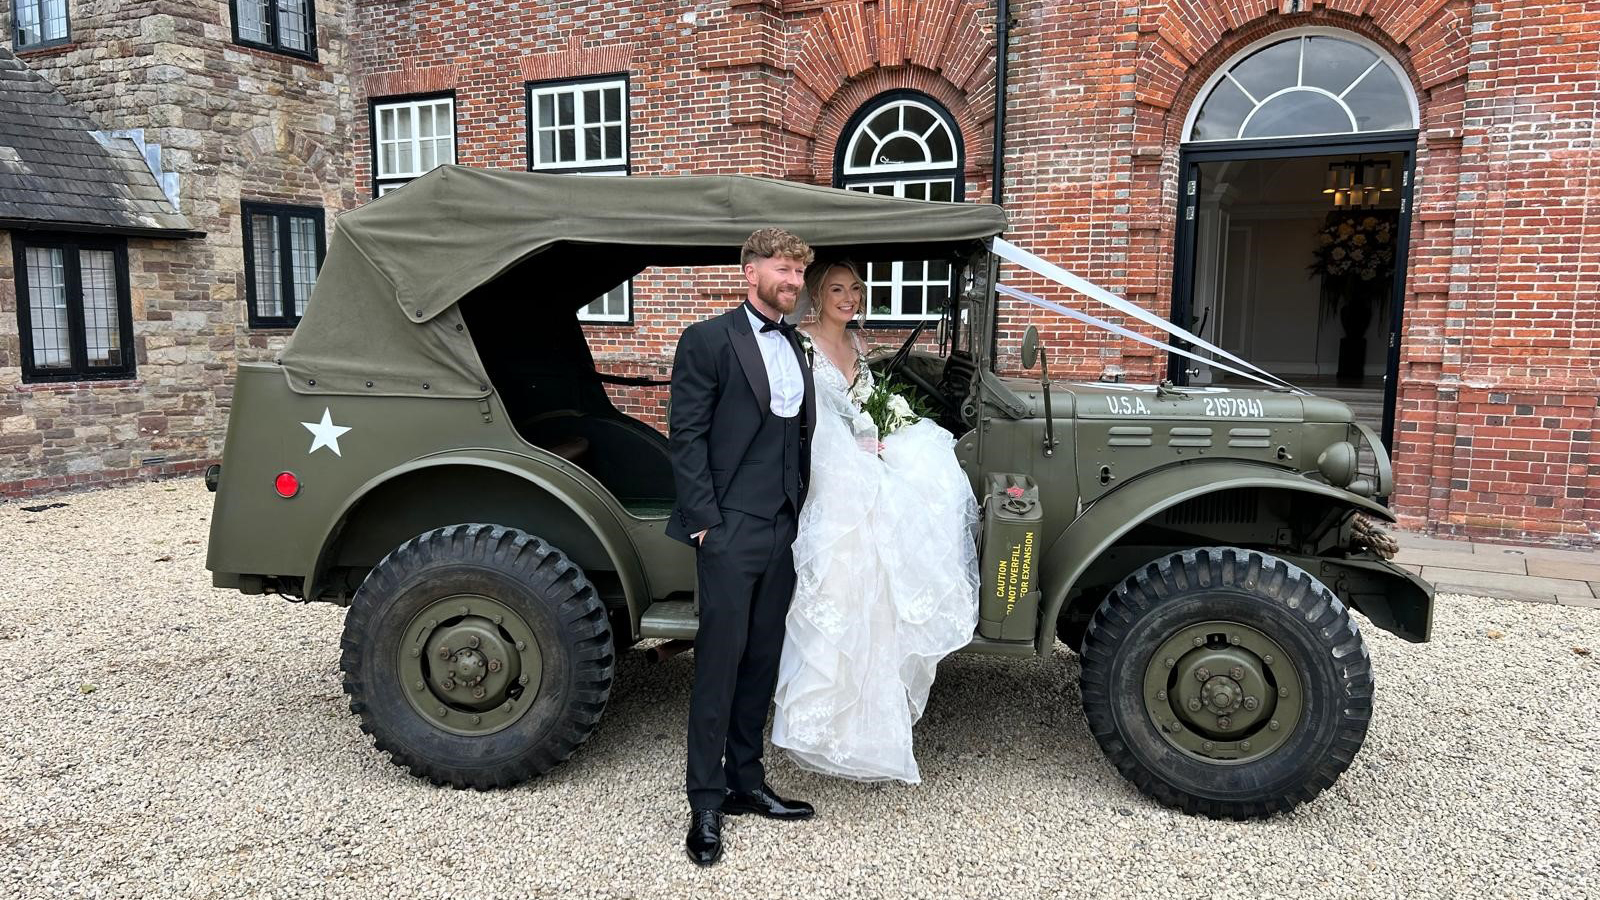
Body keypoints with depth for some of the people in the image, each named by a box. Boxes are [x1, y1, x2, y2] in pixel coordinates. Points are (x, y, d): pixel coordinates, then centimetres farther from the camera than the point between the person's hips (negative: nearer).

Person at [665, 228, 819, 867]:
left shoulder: (798, 347, 15)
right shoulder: (708, 340, -5)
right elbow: (686, 436, -9)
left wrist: (804, 512, 9)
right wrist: (705, 520, -13)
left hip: (784, 526, 7)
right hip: (730, 527, -6)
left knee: (762, 658, 13)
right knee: (720, 660, -2)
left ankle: (745, 781, 26)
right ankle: (705, 803, 9)